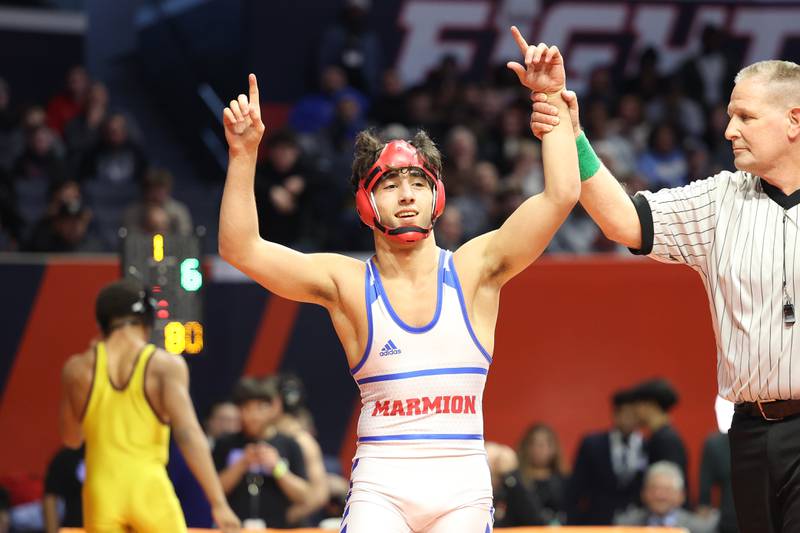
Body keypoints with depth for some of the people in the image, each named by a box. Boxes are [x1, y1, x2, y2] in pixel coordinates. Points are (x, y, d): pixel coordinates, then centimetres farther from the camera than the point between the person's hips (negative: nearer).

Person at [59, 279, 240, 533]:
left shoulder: (77, 369, 7)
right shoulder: (167, 365, -2)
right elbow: (188, 434, -13)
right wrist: (218, 503, -15)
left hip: (102, 493, 2)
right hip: (149, 488, -2)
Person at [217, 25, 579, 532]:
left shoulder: (473, 270, 4)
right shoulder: (347, 282, 2)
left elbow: (561, 194, -4)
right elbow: (239, 248, -7)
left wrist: (550, 98, -6)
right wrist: (244, 154, -15)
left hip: (462, 488, 1)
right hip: (380, 487, -1)